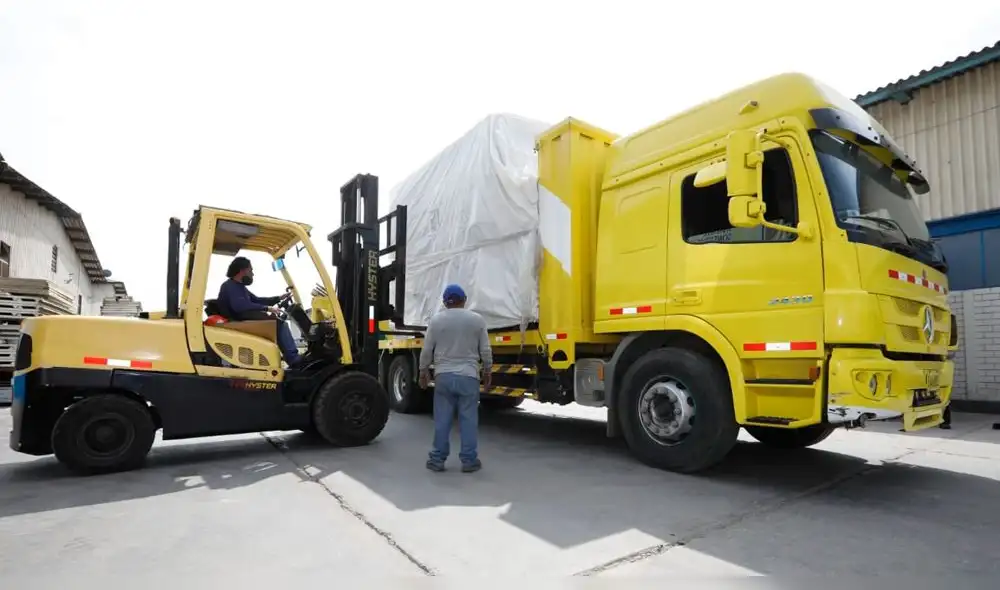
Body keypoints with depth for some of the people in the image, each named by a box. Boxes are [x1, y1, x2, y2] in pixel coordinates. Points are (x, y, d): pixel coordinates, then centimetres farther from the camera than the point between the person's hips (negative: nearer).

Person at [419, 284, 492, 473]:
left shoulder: (436, 320, 1)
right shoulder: (477, 319, 1)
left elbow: (427, 351, 3)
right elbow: (485, 350, 3)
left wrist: (423, 372, 16)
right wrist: (487, 371, 16)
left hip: (443, 376, 1)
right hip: (468, 376, -1)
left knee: (442, 420, 7)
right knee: (468, 419, 4)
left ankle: (437, 459, 15)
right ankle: (469, 460, 9)